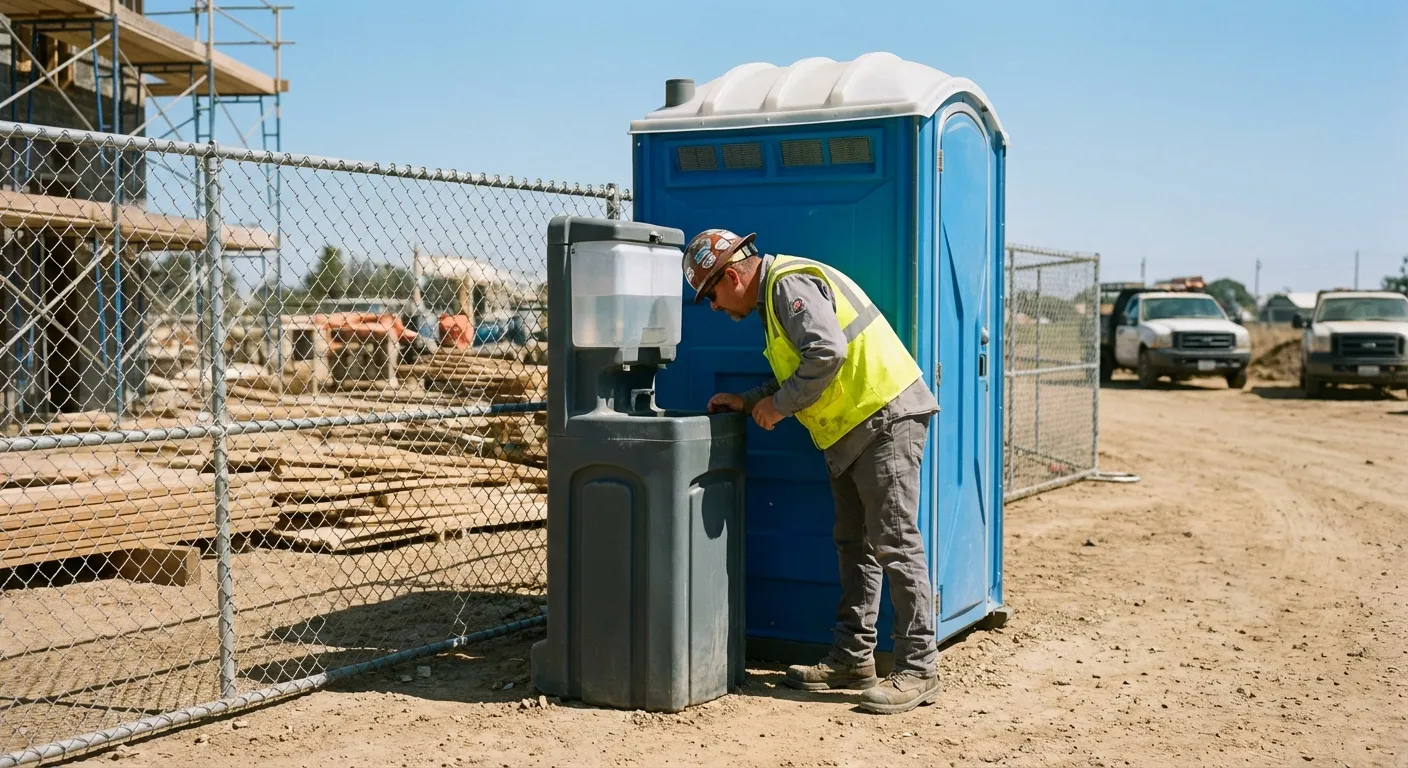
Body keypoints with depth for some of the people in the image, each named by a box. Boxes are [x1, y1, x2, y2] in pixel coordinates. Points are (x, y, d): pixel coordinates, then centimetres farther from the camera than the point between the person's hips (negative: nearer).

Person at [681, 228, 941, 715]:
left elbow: (828, 352, -27)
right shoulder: (774, 295, 18)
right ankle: (852, 658, 20)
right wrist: (749, 401, 14)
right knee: (853, 546, 13)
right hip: (853, 428, 11)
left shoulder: (790, 283, -14)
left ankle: (918, 670, -5)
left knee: (894, 543, -10)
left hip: (887, 417, -11)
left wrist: (779, 405, -16)